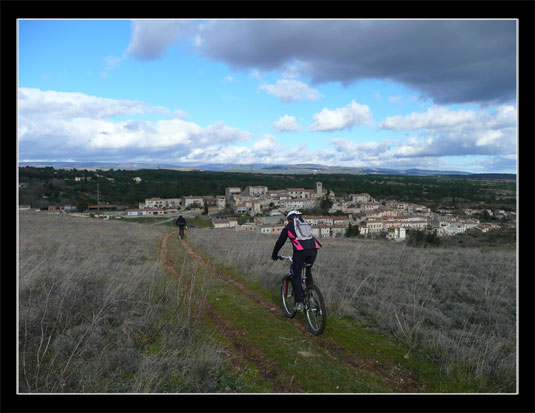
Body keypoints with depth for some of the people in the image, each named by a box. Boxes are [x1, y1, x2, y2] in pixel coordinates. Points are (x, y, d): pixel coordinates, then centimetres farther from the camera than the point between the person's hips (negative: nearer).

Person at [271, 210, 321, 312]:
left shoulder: (287, 227, 19)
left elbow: (280, 242, 23)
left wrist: (274, 255, 36)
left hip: (300, 251, -4)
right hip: (313, 249, 4)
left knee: (296, 277, 7)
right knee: (308, 271, 28)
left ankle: (299, 303, 1)